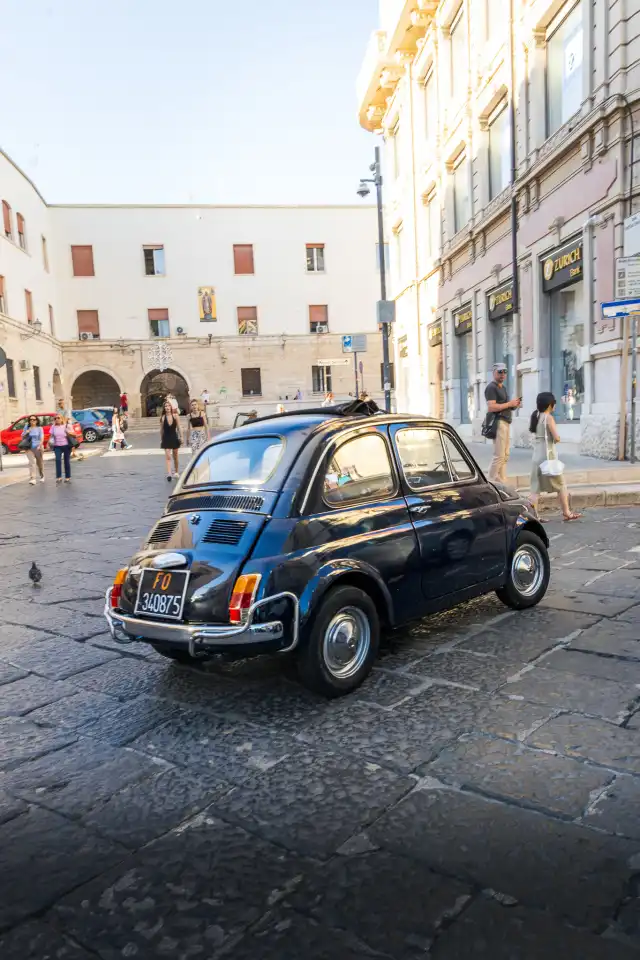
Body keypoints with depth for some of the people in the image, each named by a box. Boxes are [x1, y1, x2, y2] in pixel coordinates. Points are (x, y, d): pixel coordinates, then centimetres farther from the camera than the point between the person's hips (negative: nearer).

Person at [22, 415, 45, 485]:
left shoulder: (39, 428, -1)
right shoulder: (27, 427, 6)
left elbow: (42, 438, -8)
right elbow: (22, 436, 14)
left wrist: (40, 445, -24)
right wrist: (26, 432, -7)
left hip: (38, 447, -1)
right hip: (29, 448, 1)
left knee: (39, 462, 13)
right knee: (31, 462, -13)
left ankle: (42, 476, 34)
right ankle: (32, 479, -20)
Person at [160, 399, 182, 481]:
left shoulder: (175, 416, -4)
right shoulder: (162, 418, -4)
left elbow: (178, 428, 1)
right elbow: (161, 430, 3)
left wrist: (181, 437, -1)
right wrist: (161, 440, 7)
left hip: (174, 437, 1)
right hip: (166, 439, -1)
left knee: (175, 457, 13)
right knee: (168, 457, -10)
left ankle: (176, 472, 30)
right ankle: (169, 474, -17)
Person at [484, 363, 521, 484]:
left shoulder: (503, 387, 23)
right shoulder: (491, 387, -8)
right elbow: (491, 407, -20)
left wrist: (514, 406, 10)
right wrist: (509, 403, -18)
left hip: (506, 422, 10)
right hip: (498, 423, -10)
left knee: (505, 455, 10)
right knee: (499, 456, -12)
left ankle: (502, 482, 15)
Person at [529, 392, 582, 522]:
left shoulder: (535, 417, 9)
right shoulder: (548, 417, -11)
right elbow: (556, 438, -16)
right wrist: (557, 438, 5)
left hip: (537, 456, 6)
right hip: (548, 455, -6)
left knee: (536, 488, 3)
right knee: (561, 485, 8)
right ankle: (567, 513, 16)